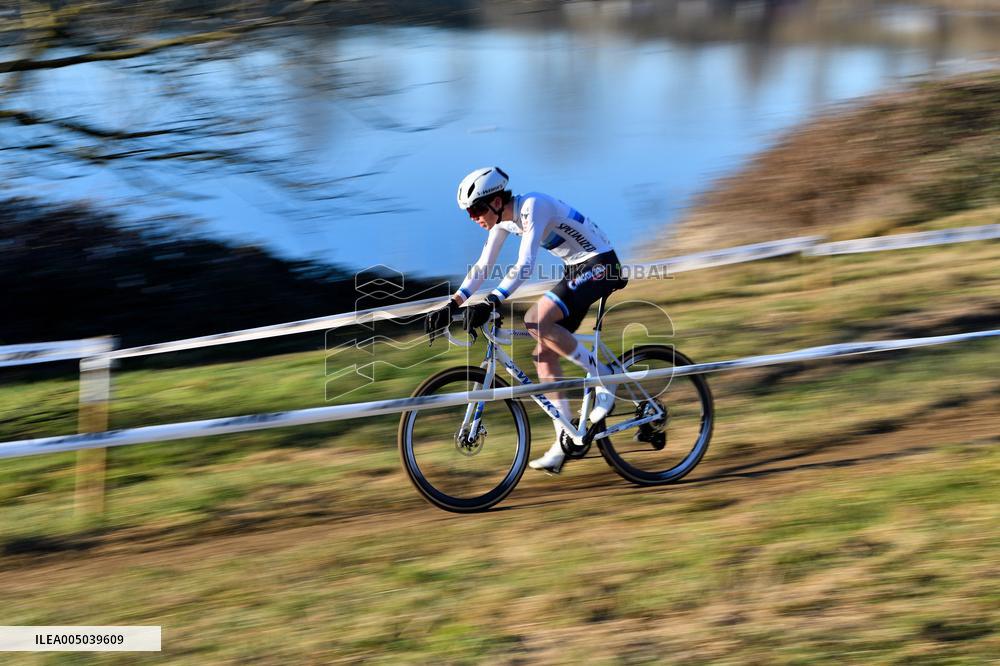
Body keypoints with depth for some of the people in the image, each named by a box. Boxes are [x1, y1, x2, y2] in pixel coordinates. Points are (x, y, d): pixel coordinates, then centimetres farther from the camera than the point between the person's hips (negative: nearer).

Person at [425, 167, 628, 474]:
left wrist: (490, 304, -41)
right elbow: (482, 267, 9)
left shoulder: (533, 207, -24)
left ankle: (604, 377, -13)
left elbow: (524, 266, -34)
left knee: (536, 320, -27)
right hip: (576, 271, 9)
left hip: (600, 265, -9)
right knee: (544, 353, 0)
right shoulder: (503, 220, 3)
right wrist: (451, 306, -1)